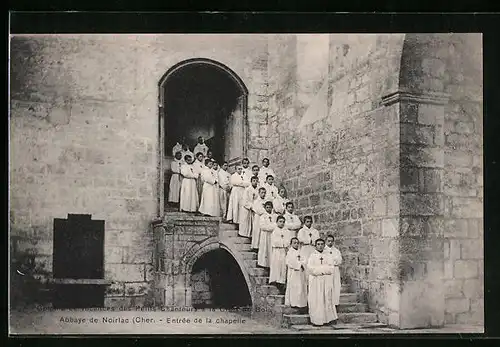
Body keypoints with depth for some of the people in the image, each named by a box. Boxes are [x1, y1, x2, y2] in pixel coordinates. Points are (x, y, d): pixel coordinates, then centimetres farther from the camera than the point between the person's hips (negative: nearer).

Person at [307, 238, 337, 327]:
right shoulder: (312, 256, 5)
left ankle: (330, 318, 0)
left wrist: (318, 269, -10)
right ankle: (316, 320, -2)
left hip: (327, 282, 2)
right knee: (316, 300, -4)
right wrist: (325, 268, -10)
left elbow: (331, 269, -2)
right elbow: (310, 269, -10)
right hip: (315, 282, -2)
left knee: (327, 299, -2)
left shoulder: (328, 256, 11)